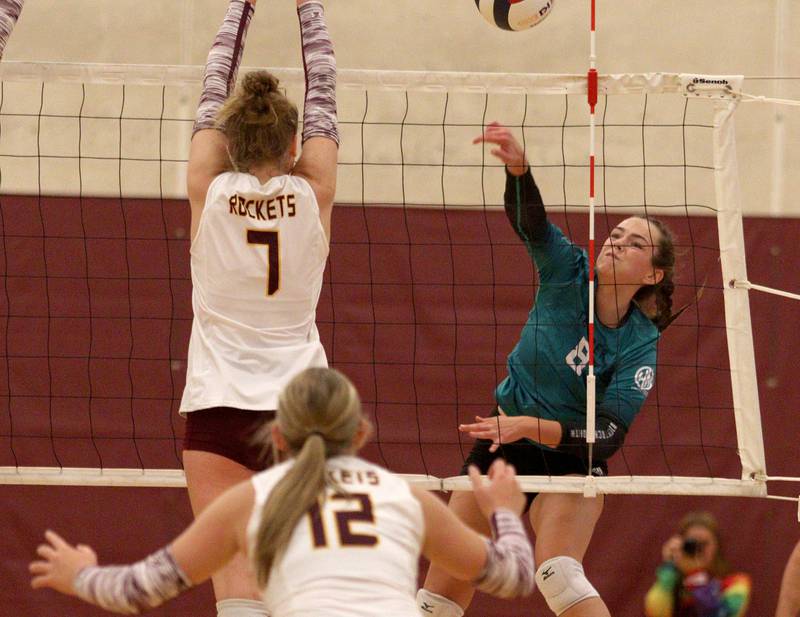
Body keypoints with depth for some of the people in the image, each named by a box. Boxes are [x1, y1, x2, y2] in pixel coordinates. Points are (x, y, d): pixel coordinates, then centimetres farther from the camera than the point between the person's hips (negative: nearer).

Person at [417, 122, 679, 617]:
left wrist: (530, 426, -35)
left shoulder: (640, 343, -14)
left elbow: (610, 435, -23)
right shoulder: (567, 273, -8)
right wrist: (517, 167, -48)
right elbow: (528, 220, -27)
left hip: (571, 459, -3)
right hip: (501, 447, 3)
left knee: (558, 574, -30)